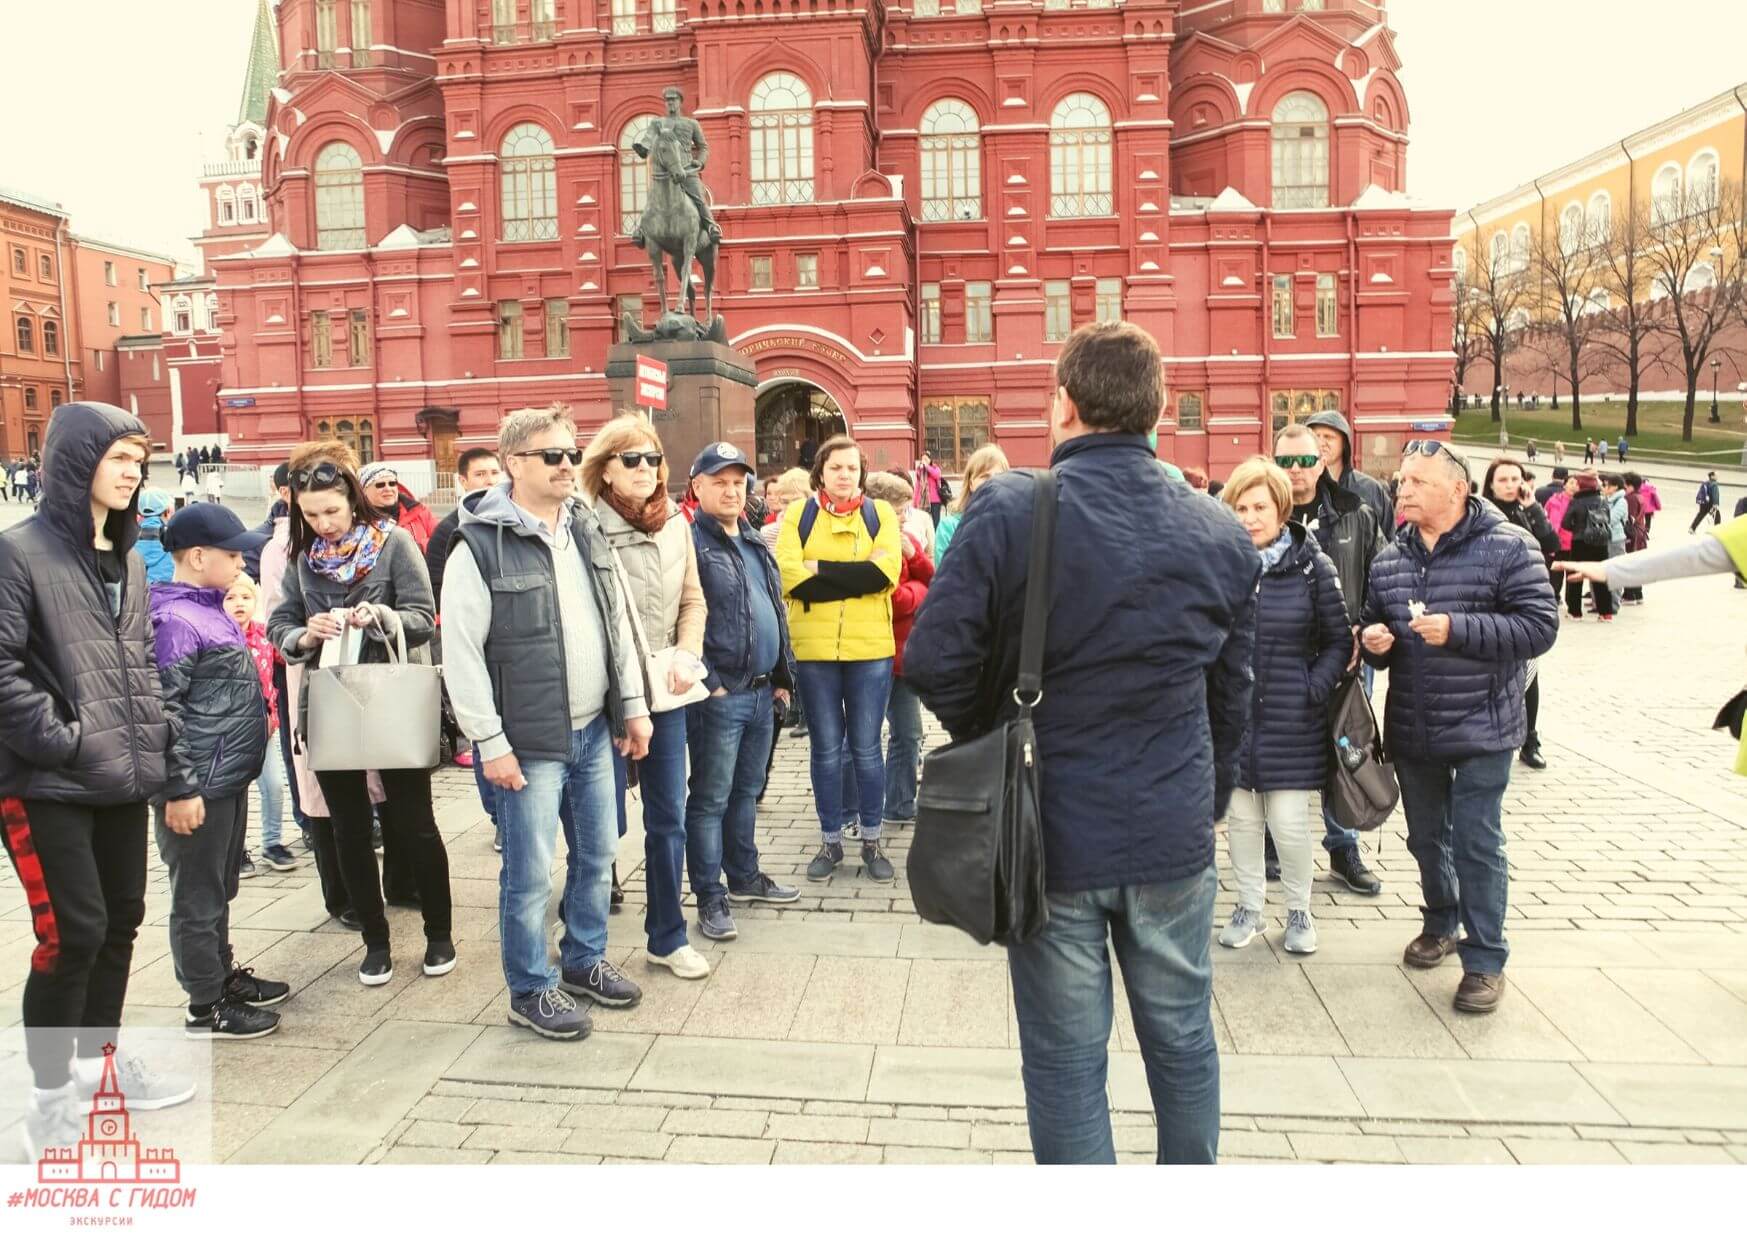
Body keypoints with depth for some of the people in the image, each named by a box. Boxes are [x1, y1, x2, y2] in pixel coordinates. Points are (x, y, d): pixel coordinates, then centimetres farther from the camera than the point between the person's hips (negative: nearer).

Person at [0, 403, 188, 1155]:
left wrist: (152, 733, 8)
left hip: (123, 778, 7)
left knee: (121, 921, 14)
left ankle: (98, 1059, 33)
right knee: (73, 933, -4)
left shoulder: (128, 559, 14)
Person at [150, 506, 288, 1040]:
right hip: (199, 786, -9)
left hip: (229, 779, 9)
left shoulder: (212, 611, 11)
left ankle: (224, 976, 36)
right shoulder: (175, 620, -18)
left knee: (220, 889, 21)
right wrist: (180, 790, -21)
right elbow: (163, 710, -21)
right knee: (198, 897, 4)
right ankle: (206, 1008, 15)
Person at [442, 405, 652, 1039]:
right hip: (530, 741, -6)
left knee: (598, 853, 16)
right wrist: (491, 743, -14)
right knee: (530, 871, 3)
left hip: (595, 730, 7)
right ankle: (531, 990, 21)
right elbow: (461, 653, -13)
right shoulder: (479, 547, -13)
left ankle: (585, 960, 36)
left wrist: (633, 706, 12)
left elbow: (618, 624, 14)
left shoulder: (587, 531, 8)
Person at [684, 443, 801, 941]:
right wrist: (707, 683, -18)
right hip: (718, 696, -8)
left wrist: (783, 675, 17)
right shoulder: (688, 543, -11)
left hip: (762, 693, 8)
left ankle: (744, 875, 33)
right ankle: (710, 897, 10)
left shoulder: (755, 543, 16)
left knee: (747, 791, 19)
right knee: (711, 798, 1)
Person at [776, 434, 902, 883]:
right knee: (826, 748, 9)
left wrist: (821, 571, -11)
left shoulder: (880, 513, 5)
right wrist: (856, 577, -12)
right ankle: (830, 841, 22)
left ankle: (872, 840, 22)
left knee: (866, 747, 8)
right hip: (813, 648, 0)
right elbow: (788, 574, -11)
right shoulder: (798, 514, 4)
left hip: (870, 648, 0)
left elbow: (887, 571, -11)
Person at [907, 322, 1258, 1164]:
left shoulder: (1009, 511, -14)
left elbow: (935, 661, -14)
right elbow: (1230, 697, 6)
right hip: (1175, 837, 4)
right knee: (1182, 1041, 21)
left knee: (1066, 1060, 11)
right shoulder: (1222, 536, -1)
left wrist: (990, 746, 6)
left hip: (1051, 834, -3)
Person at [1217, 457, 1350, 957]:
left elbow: (1340, 641, 2)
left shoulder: (1313, 566, -4)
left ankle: (1299, 910, 23)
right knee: (1240, 816, 10)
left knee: (1289, 819, 0)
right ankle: (1250, 906, 28)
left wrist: (1315, 688, -8)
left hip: (1291, 718, -2)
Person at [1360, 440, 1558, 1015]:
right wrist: (1373, 641, -7)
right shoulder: (1389, 560, 6)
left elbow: (1539, 626, -16)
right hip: (1411, 731, 5)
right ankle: (1441, 923, 40)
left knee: (1476, 844, -1)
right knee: (1426, 837, 18)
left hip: (1480, 729, -5)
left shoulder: (1505, 549, -11)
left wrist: (1457, 628, -25)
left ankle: (1485, 960, 13)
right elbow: (1371, 627, 17)